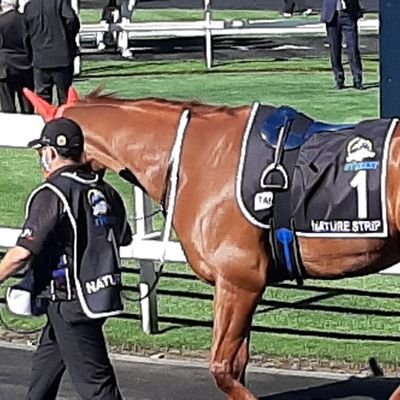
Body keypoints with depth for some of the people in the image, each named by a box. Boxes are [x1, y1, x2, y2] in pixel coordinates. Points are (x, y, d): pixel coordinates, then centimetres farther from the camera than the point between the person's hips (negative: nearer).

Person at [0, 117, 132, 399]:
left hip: (68, 303, -8)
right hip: (101, 296, 8)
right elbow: (124, 238, 20)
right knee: (44, 365, 26)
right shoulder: (106, 191, 6)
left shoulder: (52, 195, -17)